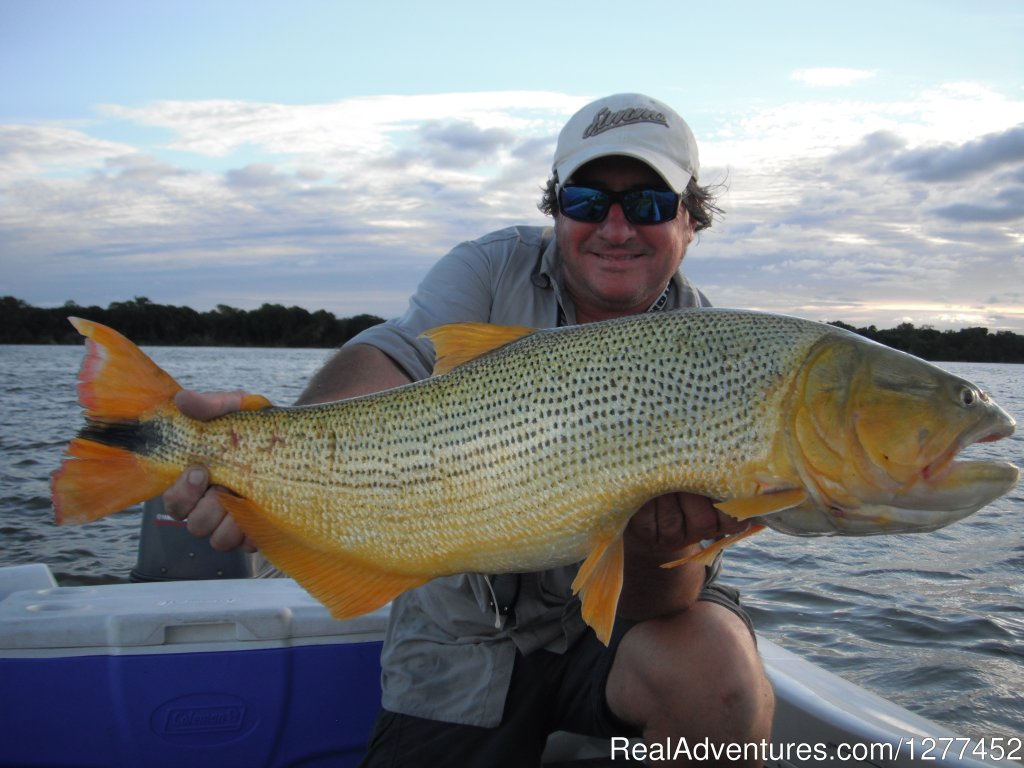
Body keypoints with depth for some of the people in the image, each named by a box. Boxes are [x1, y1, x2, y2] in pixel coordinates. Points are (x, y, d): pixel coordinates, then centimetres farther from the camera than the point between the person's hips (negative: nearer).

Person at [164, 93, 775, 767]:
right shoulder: (494, 270, -6)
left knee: (719, 674, -29)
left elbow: (660, 599, -20)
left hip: (617, 612, -1)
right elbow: (394, 356, -27)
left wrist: (660, 542, -45)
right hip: (463, 630, 2)